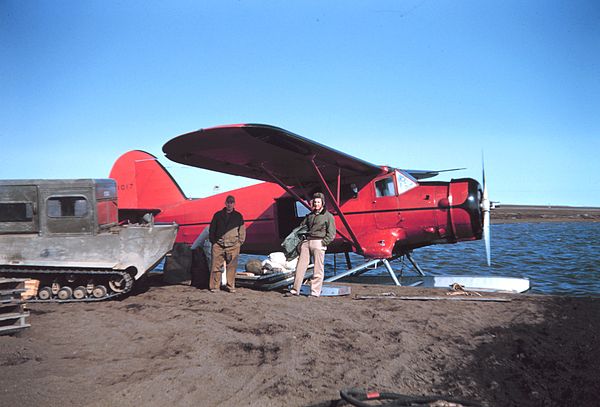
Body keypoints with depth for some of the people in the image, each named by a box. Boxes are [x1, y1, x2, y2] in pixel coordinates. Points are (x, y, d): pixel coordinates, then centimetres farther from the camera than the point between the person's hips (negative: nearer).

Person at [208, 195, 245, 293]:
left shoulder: (238, 216, 10)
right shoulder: (218, 215, 9)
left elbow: (242, 231, 14)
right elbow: (212, 230, 13)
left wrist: (239, 243, 6)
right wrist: (213, 242, 6)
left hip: (233, 246, 0)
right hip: (218, 246, 0)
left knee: (231, 267, 2)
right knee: (216, 266, -2)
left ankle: (230, 286, 11)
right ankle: (214, 286, 6)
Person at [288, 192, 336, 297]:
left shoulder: (328, 216, 4)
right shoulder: (309, 216, 20)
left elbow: (331, 233, -1)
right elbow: (301, 226, 27)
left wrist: (323, 243, -11)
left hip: (318, 243, -5)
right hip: (306, 241, 5)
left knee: (318, 269, -4)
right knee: (300, 266, 1)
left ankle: (315, 292, 0)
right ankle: (295, 289, 4)